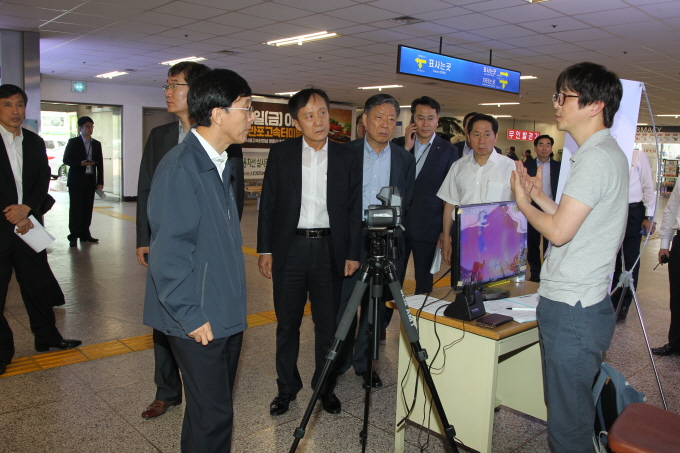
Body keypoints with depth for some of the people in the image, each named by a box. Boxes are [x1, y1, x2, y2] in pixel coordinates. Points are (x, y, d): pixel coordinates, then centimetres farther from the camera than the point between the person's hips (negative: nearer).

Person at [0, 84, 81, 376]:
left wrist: (26, 208, -10)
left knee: (38, 284, 12)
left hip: (28, 224, 4)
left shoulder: (35, 143, 10)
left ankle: (47, 337, 27)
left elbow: (43, 180, 6)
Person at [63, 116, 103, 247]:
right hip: (76, 181, -4)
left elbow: (100, 164, 10)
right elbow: (66, 160, -2)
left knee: (88, 208, 5)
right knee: (75, 209, -3)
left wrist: (100, 182, 4)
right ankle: (74, 236, 0)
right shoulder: (73, 142, 3)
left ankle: (85, 234, 14)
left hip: (90, 181, 4)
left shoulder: (96, 144, 13)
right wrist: (80, 163, -20)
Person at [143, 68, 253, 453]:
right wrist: (190, 317, -16)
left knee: (215, 408, 19)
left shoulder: (222, 164, 11)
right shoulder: (179, 168, -17)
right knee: (213, 415, 0)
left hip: (227, 315, 9)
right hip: (199, 321, -9)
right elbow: (169, 251, -19)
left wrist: (234, 303, 16)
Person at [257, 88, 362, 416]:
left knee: (328, 324, 9)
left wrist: (353, 254, -2)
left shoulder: (347, 158, 2)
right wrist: (265, 249, -1)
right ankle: (287, 388, 27)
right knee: (287, 323, 10)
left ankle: (325, 387, 27)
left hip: (330, 250, 0)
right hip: (289, 248, 0)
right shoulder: (281, 154, 1)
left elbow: (355, 210, 3)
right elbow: (268, 204, 3)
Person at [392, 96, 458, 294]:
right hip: (397, 224, 2)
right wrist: (406, 149, -10)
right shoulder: (398, 144, 6)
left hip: (427, 228, -1)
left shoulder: (448, 150, 1)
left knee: (424, 282, 10)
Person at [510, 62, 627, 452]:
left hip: (572, 310, -10)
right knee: (569, 411, 20)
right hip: (577, 303, 10)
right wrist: (539, 195, 14)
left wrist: (523, 202, -4)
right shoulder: (607, 153, 16)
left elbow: (559, 230, -20)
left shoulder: (597, 157, -16)